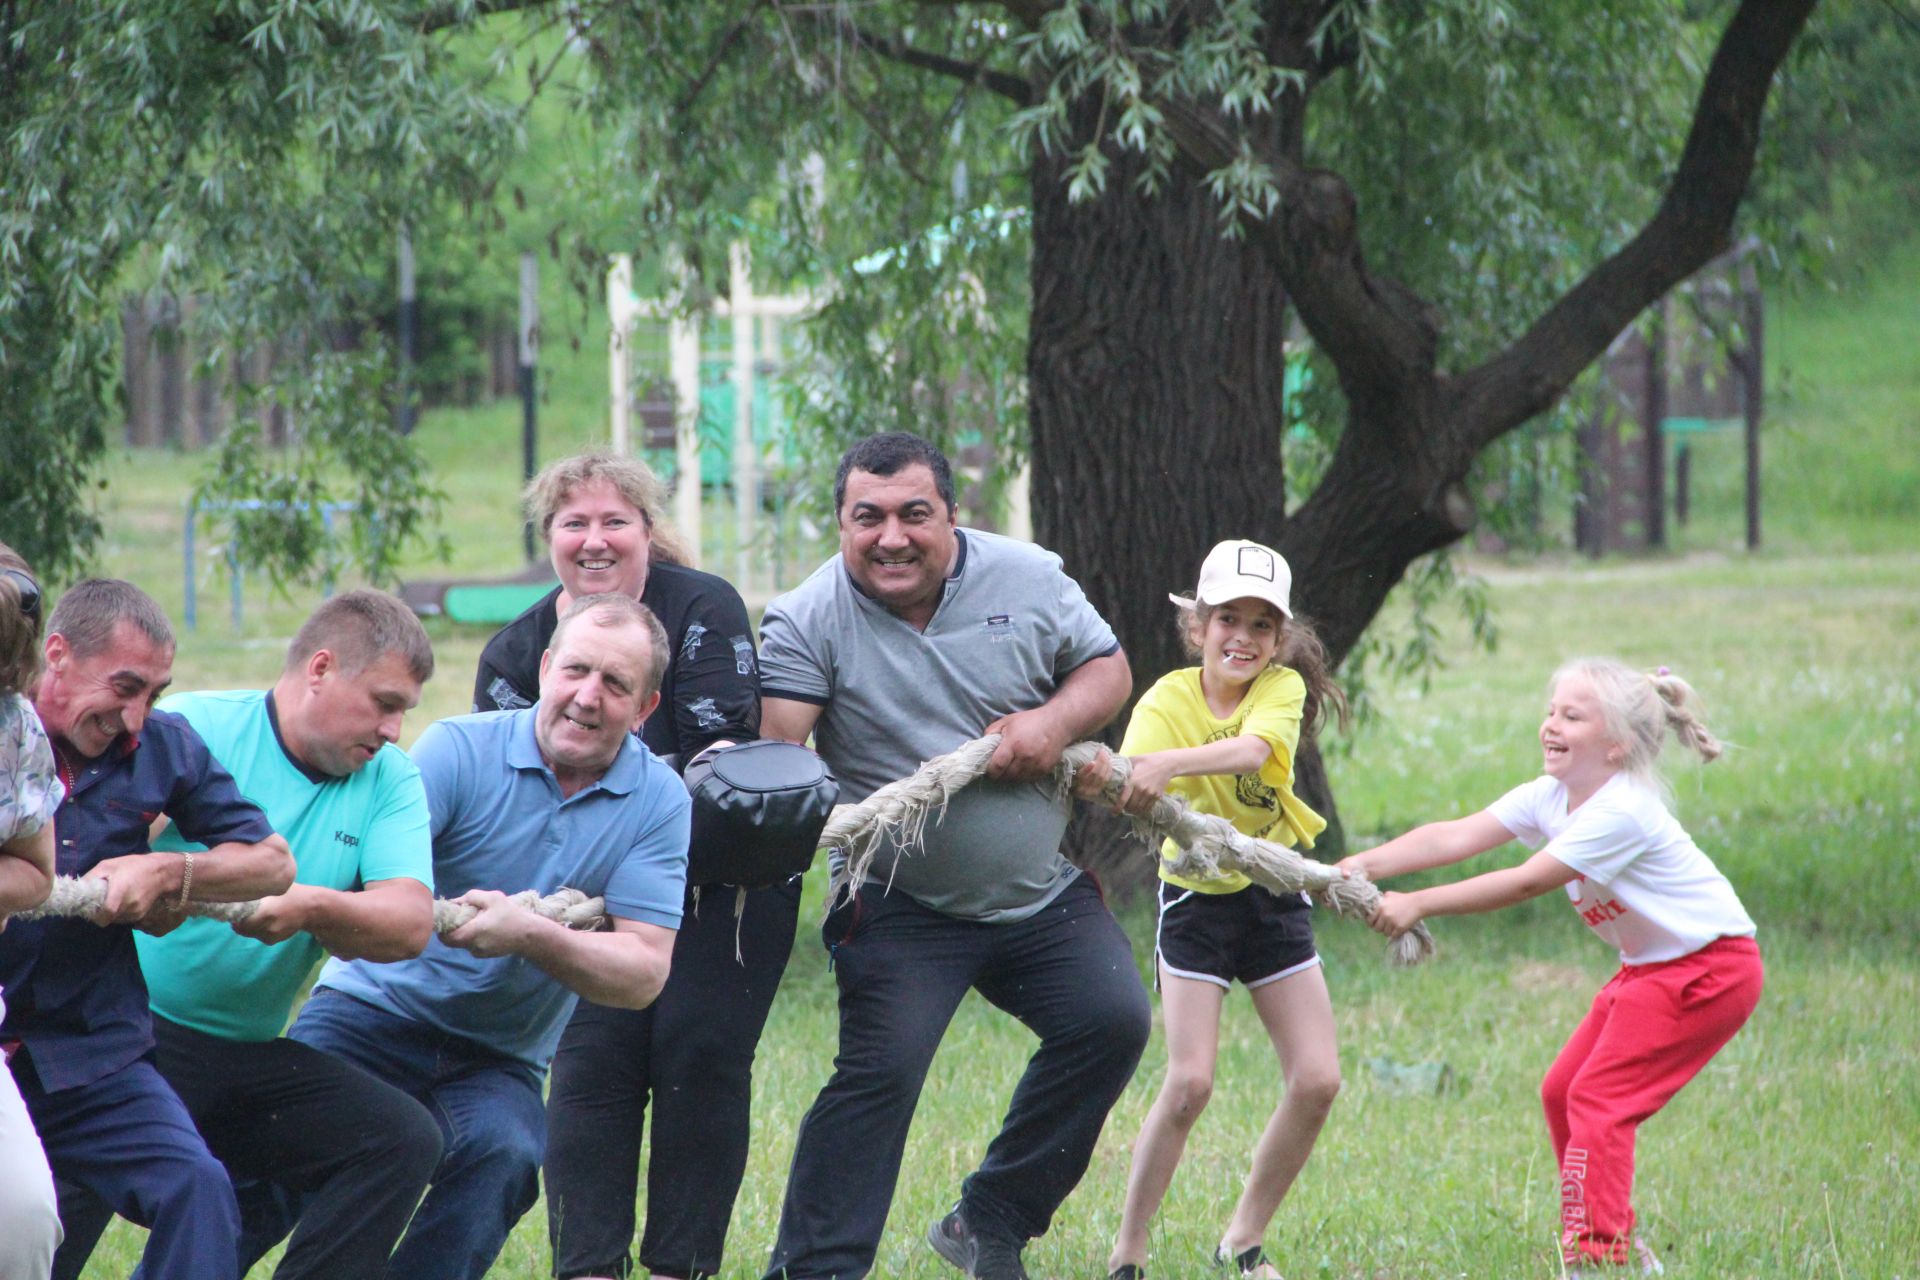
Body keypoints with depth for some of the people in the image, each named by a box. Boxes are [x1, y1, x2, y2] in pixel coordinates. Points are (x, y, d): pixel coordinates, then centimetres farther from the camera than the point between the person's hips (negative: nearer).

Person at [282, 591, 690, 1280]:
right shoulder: (459, 750, -6)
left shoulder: (658, 801, 0)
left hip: (497, 1062, 2)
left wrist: (529, 934, -24)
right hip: (373, 1012, -2)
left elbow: (644, 974, -7)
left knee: (502, 1153, -30)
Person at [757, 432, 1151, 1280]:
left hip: (1044, 893, 4)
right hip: (902, 908, -4)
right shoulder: (810, 621, -12)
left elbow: (1108, 668, 7)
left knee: (1112, 1022, -5)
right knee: (880, 1072, -15)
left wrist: (1055, 722, -15)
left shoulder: (1028, 581, -2)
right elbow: (773, 752, -20)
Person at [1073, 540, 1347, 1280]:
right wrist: (1104, 780, -56)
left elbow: (1251, 749, -33)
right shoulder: (1170, 699, -13)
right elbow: (1134, 779, -31)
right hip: (1196, 897, -3)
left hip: (1274, 893, 3)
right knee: (1189, 1082, -14)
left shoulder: (1283, 688, -11)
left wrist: (1170, 764, -52)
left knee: (1317, 1081, -2)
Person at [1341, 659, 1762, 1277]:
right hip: (1650, 967, 10)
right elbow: (1455, 836, -10)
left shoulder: (1621, 812, -26)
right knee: (1562, 1090, 10)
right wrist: (1363, 866, -24)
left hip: (1710, 967, -10)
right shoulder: (1550, 796, 1)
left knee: (1598, 1099, -16)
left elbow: (1525, 883, -30)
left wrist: (1419, 904, -31)